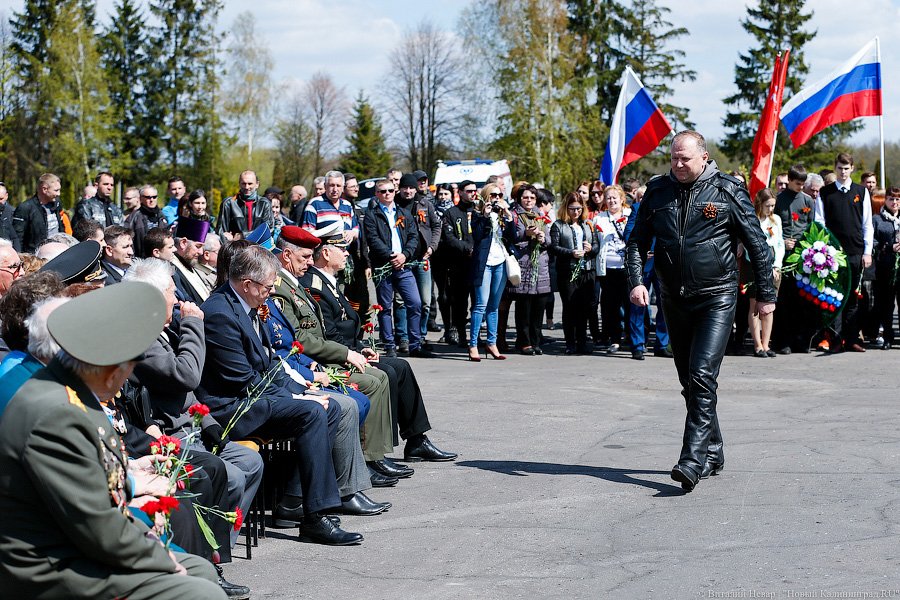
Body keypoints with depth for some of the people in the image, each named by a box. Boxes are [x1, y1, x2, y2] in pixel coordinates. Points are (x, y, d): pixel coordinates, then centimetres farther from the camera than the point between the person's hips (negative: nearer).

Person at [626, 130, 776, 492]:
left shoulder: (727, 191, -5)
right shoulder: (658, 191, 5)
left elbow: (756, 243, 1)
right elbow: (637, 241, 8)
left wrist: (765, 293, 2)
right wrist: (636, 281, -9)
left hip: (716, 298, -5)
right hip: (674, 300, 5)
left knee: (702, 376, -17)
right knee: (689, 382, 11)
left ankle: (693, 459, -21)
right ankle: (713, 453, 24)